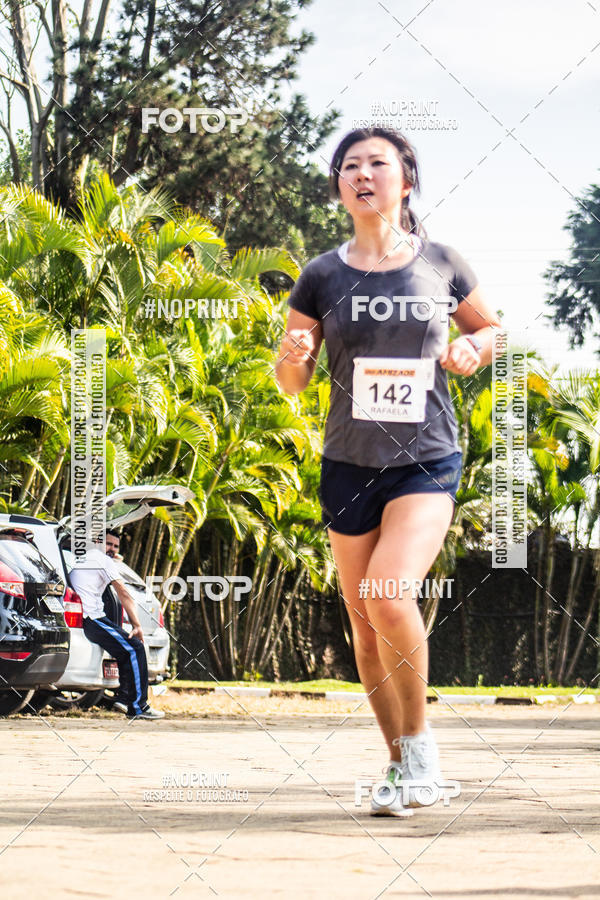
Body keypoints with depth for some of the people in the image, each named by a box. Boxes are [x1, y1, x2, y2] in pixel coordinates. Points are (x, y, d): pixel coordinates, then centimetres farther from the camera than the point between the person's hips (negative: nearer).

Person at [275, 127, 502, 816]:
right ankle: (400, 762, 23)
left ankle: (419, 738, -3)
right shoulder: (322, 276, 1)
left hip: (429, 463, -2)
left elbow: (490, 328, 18)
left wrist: (472, 350, -4)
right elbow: (290, 383, 6)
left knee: (389, 596, -23)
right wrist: (293, 355, -16)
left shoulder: (441, 265, 1)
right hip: (349, 467, 2)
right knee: (365, 626, 6)